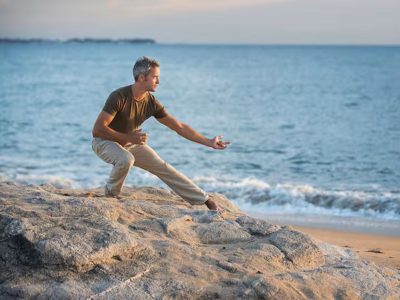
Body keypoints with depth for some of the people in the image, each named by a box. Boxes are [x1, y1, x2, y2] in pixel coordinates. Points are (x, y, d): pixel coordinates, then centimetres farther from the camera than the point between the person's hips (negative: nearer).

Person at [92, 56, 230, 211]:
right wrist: (128, 137, -29)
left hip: (130, 142, 5)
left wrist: (209, 142, -7)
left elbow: (180, 127, -6)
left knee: (162, 167, -2)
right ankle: (110, 195, -10)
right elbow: (98, 129, -29)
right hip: (104, 141, -5)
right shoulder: (119, 97, -30)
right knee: (126, 159, -37)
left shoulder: (151, 103, -12)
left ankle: (205, 199, 3)